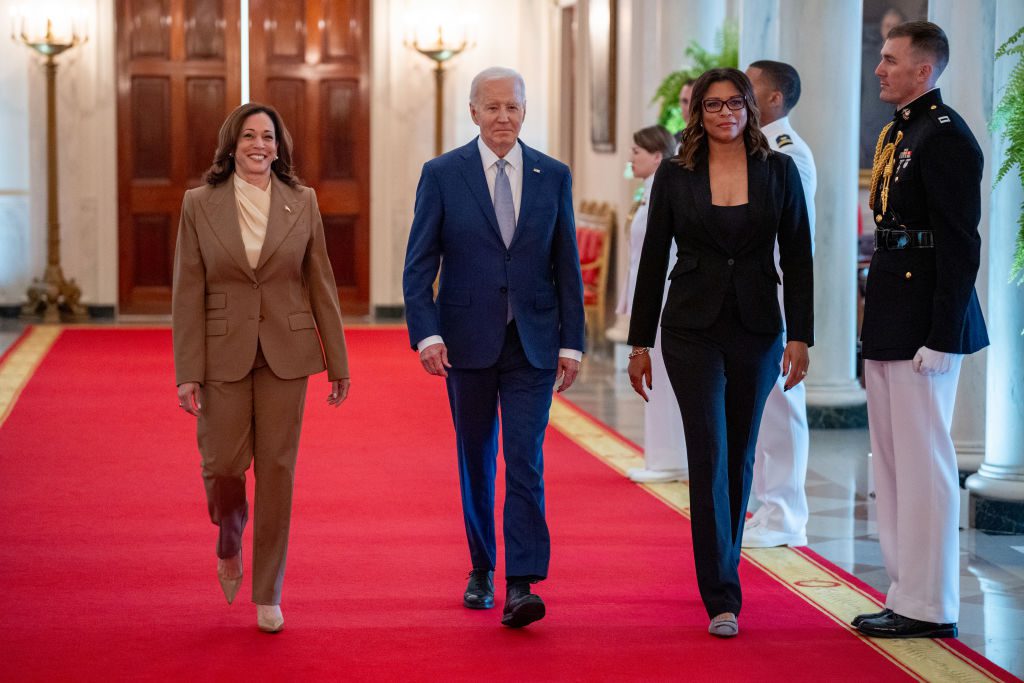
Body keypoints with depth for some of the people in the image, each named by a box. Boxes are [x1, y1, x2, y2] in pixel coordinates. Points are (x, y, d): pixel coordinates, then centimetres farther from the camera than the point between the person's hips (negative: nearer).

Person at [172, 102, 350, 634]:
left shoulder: (302, 203, 2)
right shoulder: (199, 205, 0)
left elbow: (321, 286, 5)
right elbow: (188, 294, -2)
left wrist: (338, 363, 4)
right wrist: (187, 373, -7)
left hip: (286, 353, 1)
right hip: (224, 354, -1)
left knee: (277, 470, 2)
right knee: (223, 465, -2)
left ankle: (268, 595, 13)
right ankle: (229, 543, 33)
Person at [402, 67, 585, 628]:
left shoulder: (553, 176, 4)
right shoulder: (442, 175, -1)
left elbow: (566, 265, 6)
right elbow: (419, 264, -4)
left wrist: (572, 342, 1)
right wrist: (426, 333, -16)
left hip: (533, 341, 0)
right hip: (467, 340, 0)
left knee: (526, 461, -9)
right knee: (475, 460, 11)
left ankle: (520, 587, -11)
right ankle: (481, 570, 27)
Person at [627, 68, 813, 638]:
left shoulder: (780, 172, 2)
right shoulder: (675, 176, 1)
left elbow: (797, 258, 3)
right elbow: (654, 259, 4)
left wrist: (800, 336, -4)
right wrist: (640, 342, 4)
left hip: (756, 328, 2)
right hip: (692, 329, -2)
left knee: (740, 456, 11)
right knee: (710, 453, -9)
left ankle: (722, 566, 31)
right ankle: (722, 597, -9)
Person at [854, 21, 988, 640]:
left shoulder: (946, 136, -14)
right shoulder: (898, 132, 16)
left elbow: (960, 245, -18)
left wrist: (942, 338, -21)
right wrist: (877, 328, 17)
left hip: (925, 327, -10)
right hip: (890, 325, 10)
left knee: (924, 463, -4)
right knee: (894, 464, 14)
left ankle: (930, 608, 3)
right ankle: (908, 595, 23)